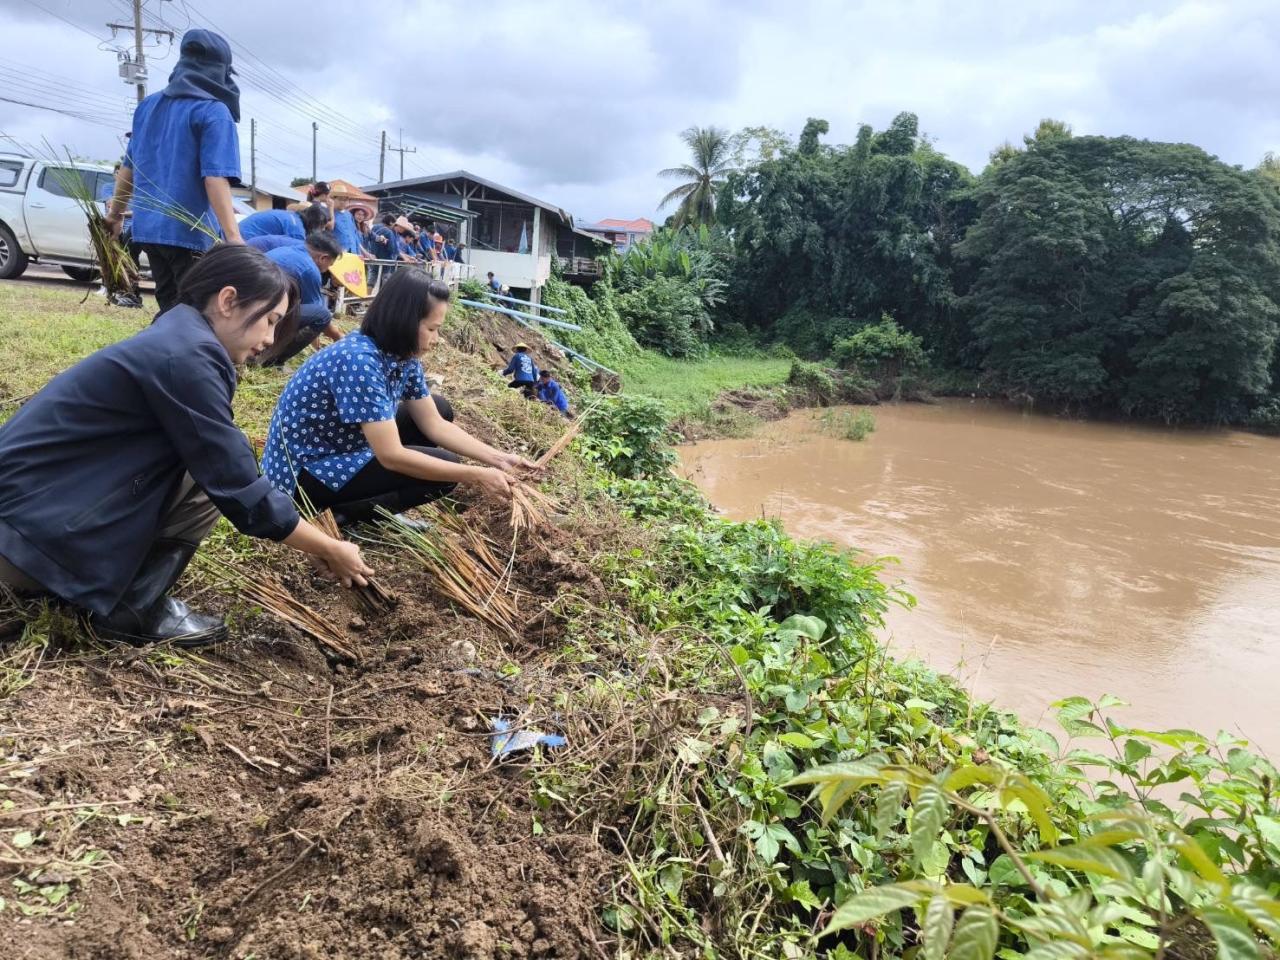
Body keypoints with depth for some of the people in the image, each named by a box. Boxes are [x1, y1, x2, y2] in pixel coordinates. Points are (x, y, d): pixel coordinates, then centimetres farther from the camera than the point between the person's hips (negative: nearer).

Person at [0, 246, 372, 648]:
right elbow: (238, 488, -18)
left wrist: (309, 536, 11)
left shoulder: (177, 337, 8)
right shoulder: (188, 356, -21)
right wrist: (330, 550, -7)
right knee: (212, 477, -16)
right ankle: (131, 610, -4)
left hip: (41, 493, 9)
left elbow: (227, 470, 12)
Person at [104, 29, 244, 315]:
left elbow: (128, 167, 20)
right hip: (190, 232, -7)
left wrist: (116, 214, 30)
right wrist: (233, 237, -26)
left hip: (149, 227, 7)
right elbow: (215, 178, -20)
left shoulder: (148, 106, 14)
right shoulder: (214, 112, -9)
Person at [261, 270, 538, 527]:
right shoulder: (358, 360, -30)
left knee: (441, 410, 5)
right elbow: (392, 457, -31)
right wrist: (477, 475, -27)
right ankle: (340, 514, -7)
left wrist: (498, 459, -8)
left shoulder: (403, 357, -4)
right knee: (445, 465, -16)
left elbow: (435, 424, 3)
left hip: (345, 449, 9)